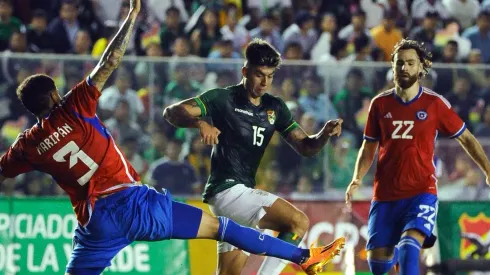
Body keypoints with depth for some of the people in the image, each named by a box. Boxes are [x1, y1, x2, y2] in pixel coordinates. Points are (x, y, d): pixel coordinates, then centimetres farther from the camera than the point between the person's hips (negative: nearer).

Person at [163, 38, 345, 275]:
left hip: (243, 192, 8)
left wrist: (325, 133, -12)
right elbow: (172, 112, -15)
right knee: (298, 221, -20)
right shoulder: (224, 99, -7)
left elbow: (305, 147, 9)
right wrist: (201, 123, -35)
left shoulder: (274, 107, 12)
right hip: (227, 190, -8)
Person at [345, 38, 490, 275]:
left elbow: (466, 139, 8)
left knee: (409, 247, -26)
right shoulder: (380, 104, 4)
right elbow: (369, 147, 13)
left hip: (421, 193, -3)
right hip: (385, 194, 3)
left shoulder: (435, 104, -2)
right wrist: (356, 180, -1)